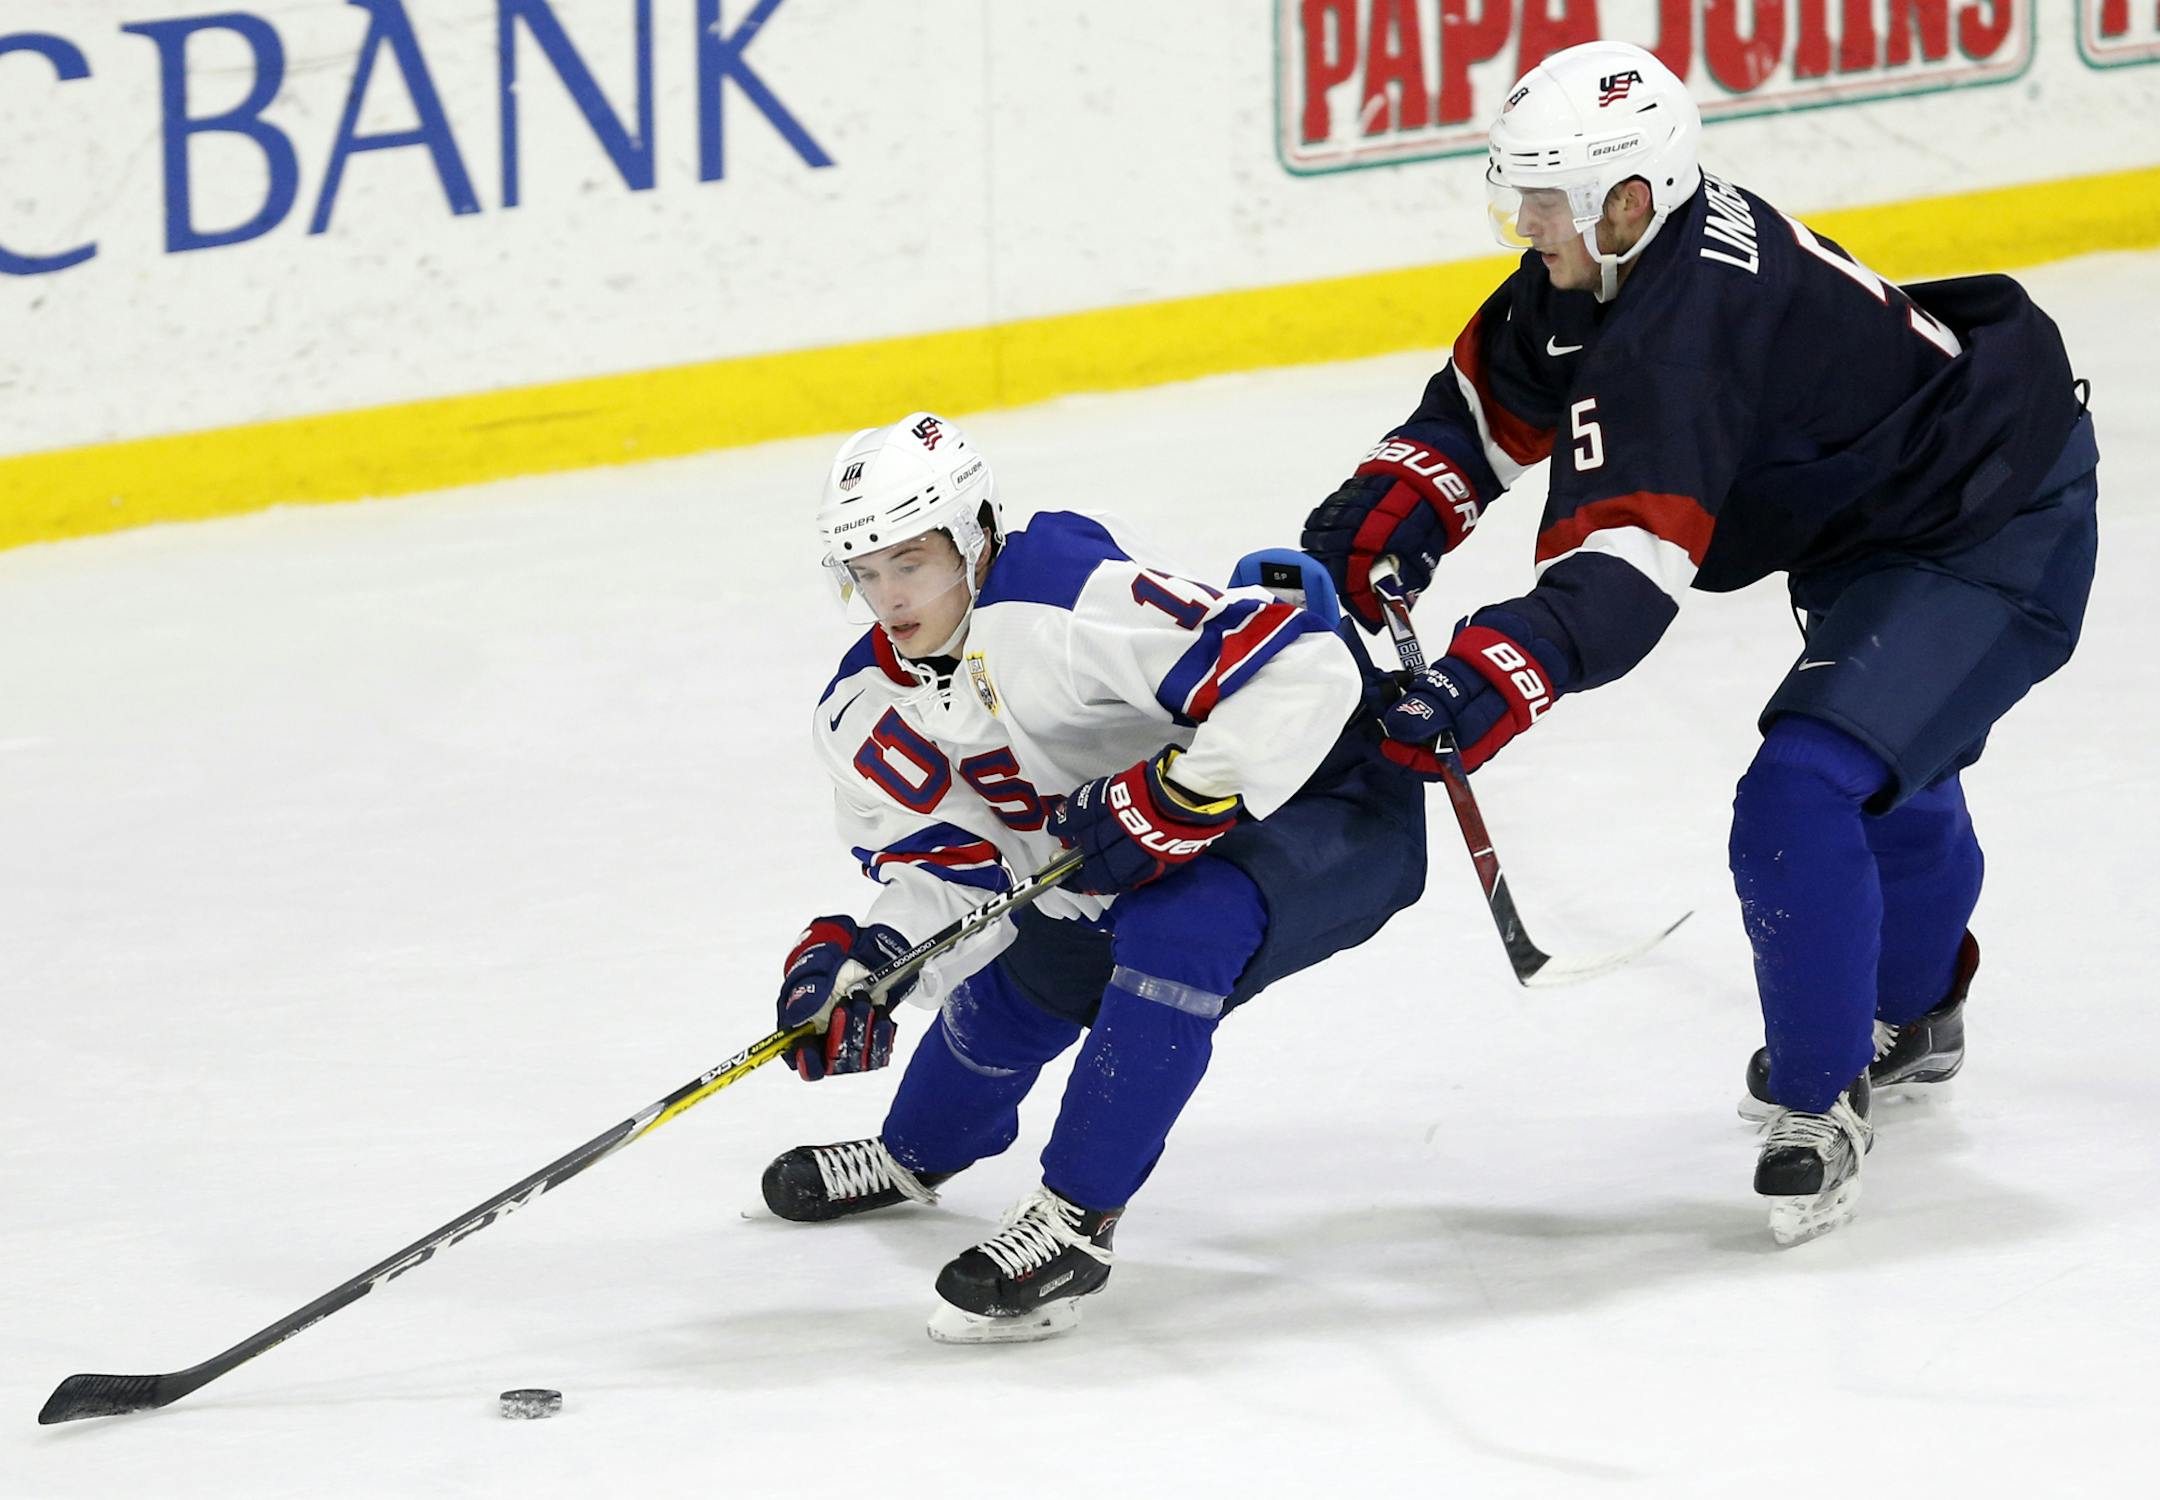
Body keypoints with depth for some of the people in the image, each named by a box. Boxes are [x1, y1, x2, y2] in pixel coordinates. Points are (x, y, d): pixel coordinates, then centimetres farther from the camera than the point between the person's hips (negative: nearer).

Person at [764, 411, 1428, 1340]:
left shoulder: (1074, 596, -33)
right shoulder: (866, 716, -5)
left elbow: (1302, 669, -38)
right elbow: (951, 879, -1)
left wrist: (1173, 798, -37)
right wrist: (858, 963, -19)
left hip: (1325, 805, -8)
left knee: (1174, 935, -34)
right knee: (1017, 983, 15)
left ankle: (1072, 1223, -24)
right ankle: (911, 1159, 50)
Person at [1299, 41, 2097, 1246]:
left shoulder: (1677, 334, -35)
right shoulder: (1602, 266, -5)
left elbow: (1627, 567, -45)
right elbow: (1494, 395, 9)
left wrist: (1494, 680, -56)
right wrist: (1386, 510, -5)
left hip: (1996, 546, -12)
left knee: (1800, 794, -23)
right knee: (1885, 759, 32)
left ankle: (1820, 1097, -5)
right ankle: (1915, 1016, 59)